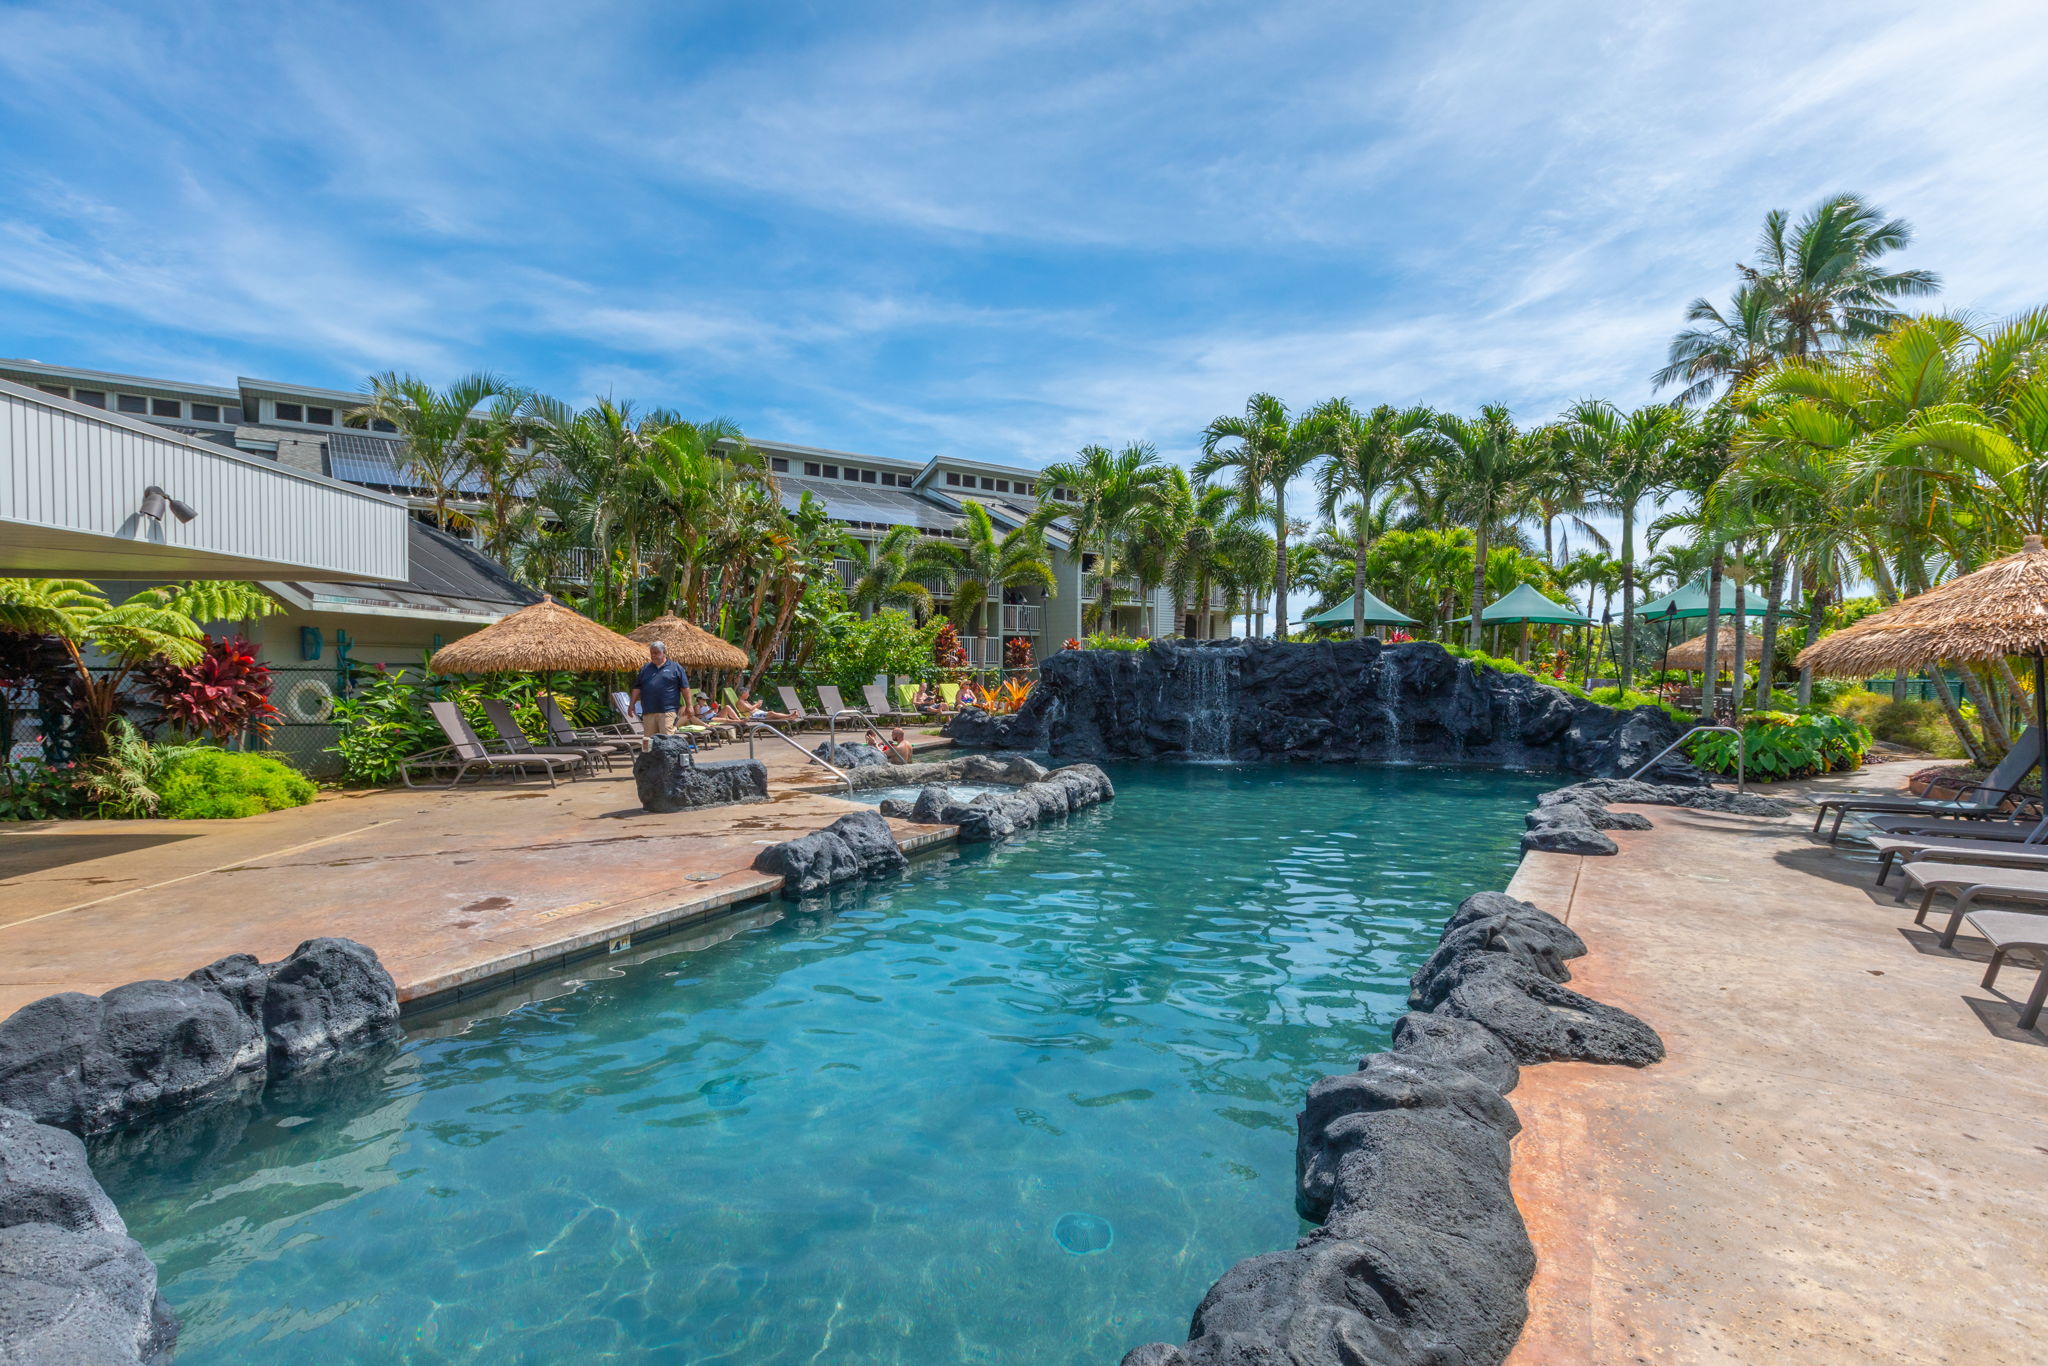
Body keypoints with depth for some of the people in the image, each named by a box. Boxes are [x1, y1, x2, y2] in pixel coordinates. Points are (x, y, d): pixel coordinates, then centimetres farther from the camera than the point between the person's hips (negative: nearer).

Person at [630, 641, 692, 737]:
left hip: (668, 710, -4)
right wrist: (632, 704, 8)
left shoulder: (675, 667, 6)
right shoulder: (645, 668, 17)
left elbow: (685, 688, 5)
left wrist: (688, 705, 1)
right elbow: (637, 688, 16)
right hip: (648, 711, 4)